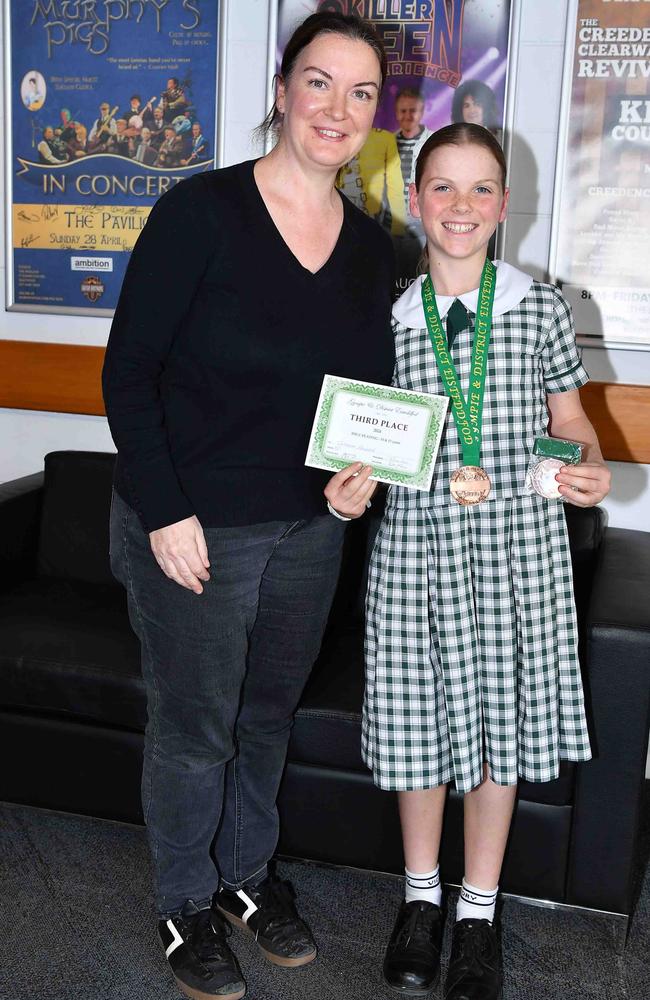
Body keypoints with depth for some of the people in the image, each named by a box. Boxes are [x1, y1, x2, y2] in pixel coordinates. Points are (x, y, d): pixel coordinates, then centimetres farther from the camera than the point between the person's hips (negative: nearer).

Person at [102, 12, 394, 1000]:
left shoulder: (372, 246, 3)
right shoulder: (201, 212, -14)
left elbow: (375, 384, 14)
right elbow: (128, 372, -13)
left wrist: (366, 466, -6)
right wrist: (165, 513, -17)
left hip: (309, 528, 5)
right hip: (191, 528, -5)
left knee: (269, 713, 20)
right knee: (195, 726, 10)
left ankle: (247, 873, 44)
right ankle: (186, 903, 34)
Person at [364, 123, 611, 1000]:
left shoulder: (540, 307, 1)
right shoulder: (386, 318, 2)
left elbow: (569, 417, 9)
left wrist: (589, 467, -11)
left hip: (516, 544, 0)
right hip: (415, 545, 1)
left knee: (500, 722, 9)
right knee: (416, 718, 9)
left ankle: (479, 910, 30)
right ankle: (421, 896, 33)